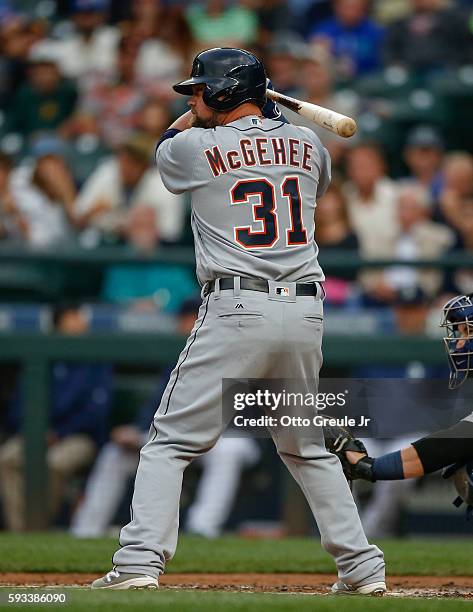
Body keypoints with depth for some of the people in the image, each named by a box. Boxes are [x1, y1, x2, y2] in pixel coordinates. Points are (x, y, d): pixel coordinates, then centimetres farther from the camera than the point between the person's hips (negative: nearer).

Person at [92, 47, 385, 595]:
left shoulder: (197, 148, -1)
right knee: (306, 447, 20)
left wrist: (201, 116, 38)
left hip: (236, 309, -5)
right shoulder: (307, 144, 11)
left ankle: (138, 565, -13)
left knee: (170, 442, 0)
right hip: (306, 312, 5)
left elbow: (166, 146, 23)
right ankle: (363, 567, 16)